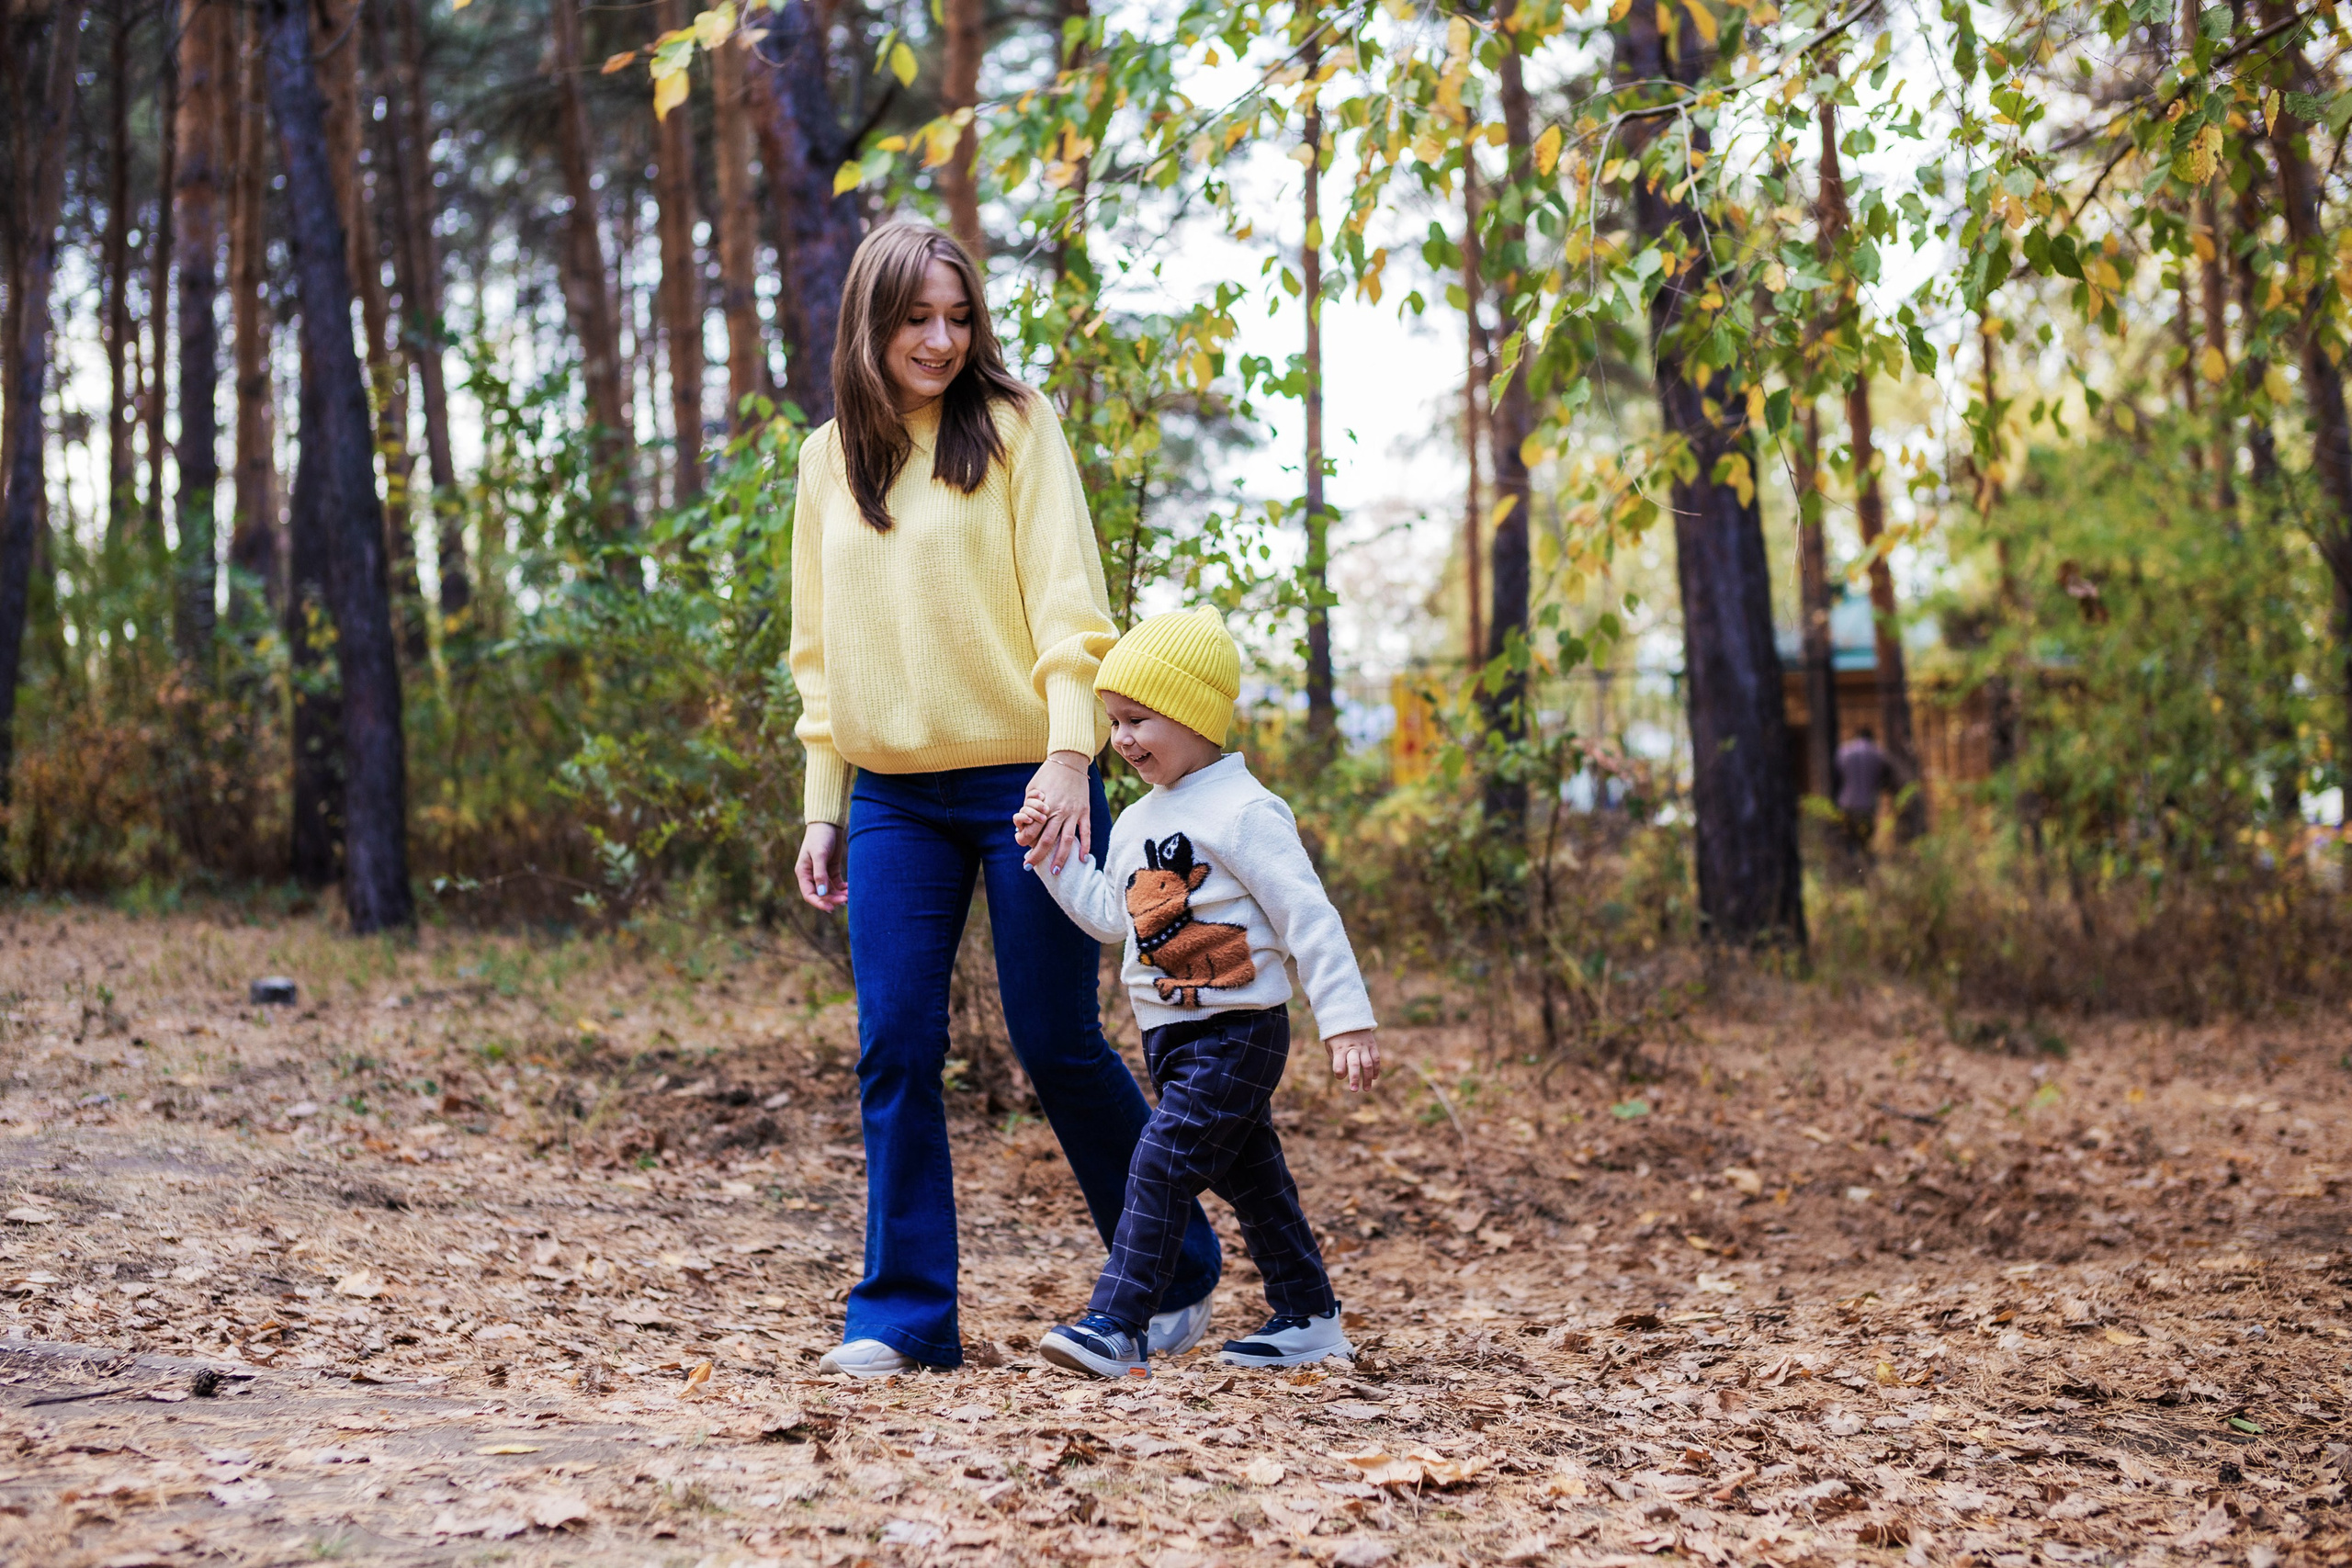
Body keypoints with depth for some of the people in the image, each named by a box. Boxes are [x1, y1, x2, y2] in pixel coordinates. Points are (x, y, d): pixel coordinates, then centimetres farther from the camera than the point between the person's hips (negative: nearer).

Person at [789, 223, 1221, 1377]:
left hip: (1021, 783, -4)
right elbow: (821, 645, 16)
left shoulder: (1014, 427, -1)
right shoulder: (830, 455, 12)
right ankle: (904, 1313, 7)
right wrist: (822, 807, 11)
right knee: (895, 1050, -1)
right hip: (894, 797, 4)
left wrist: (1069, 754, -19)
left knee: (1057, 1041, 1)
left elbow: (1068, 603, -7)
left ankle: (1176, 1277, 19)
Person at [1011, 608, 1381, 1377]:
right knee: (1248, 1177, 15)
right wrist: (1052, 854, 9)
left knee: (1160, 1164, -16)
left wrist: (1347, 1022, -19)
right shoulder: (1138, 821, 14)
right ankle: (1309, 1317, 26)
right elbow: (1110, 914, 20)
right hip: (1172, 1035, 9)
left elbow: (1309, 919, -15)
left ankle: (1115, 1326, -17)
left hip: (1238, 1032, -9)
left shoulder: (1244, 811, -13)